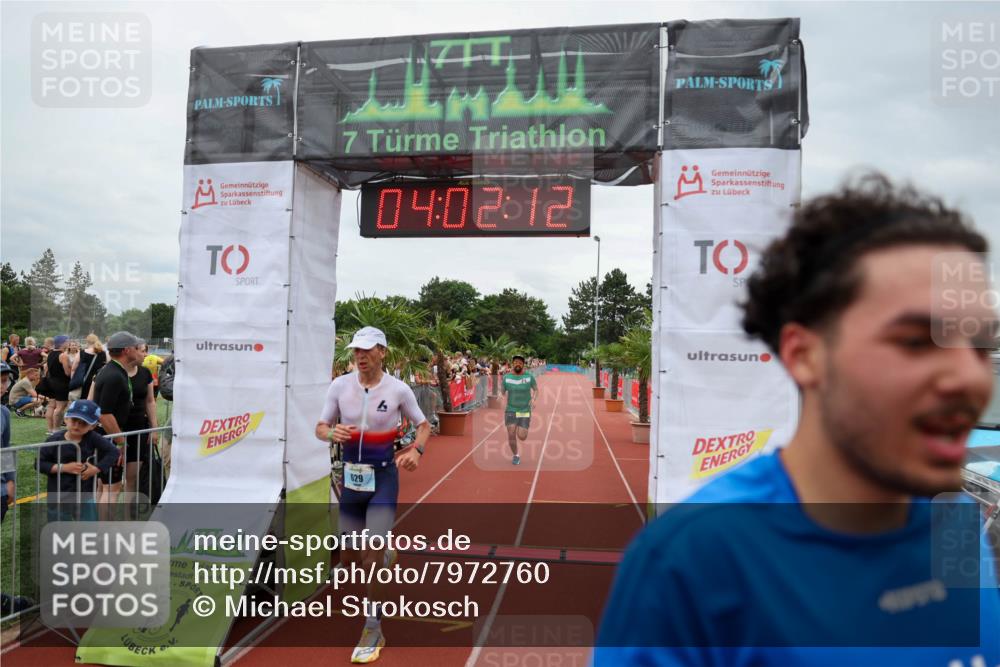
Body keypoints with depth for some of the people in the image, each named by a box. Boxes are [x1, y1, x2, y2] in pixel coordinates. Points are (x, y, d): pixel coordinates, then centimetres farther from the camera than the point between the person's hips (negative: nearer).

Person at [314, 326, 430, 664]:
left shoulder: (398, 389, -10)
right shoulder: (339, 385, -6)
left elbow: (423, 425, 3)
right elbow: (320, 427, 2)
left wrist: (416, 450, -17)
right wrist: (332, 433, -22)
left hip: (383, 475, -3)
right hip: (350, 475, 3)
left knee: (373, 553, -7)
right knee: (349, 557, 8)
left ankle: (374, 629, 10)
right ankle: (383, 559, 42)